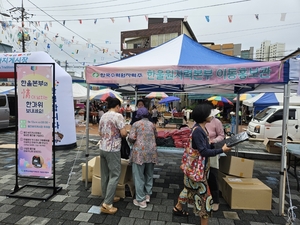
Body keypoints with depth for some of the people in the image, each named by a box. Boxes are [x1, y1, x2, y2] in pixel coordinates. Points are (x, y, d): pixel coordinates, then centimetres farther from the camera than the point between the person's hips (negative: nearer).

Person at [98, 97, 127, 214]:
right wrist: (126, 133, 4)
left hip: (102, 148, 8)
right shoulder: (118, 116, -13)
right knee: (114, 175, 0)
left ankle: (107, 197, 30)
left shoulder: (103, 116, 10)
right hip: (113, 149, -8)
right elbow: (123, 133, -18)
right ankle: (106, 204, 0)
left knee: (105, 174, 16)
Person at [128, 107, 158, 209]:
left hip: (140, 152, -5)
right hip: (152, 152, 5)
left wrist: (130, 139, 12)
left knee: (139, 176, 4)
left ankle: (141, 200, 10)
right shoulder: (152, 124, 10)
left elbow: (131, 138, -10)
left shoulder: (136, 124, -3)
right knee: (149, 174, 19)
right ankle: (147, 195, 32)